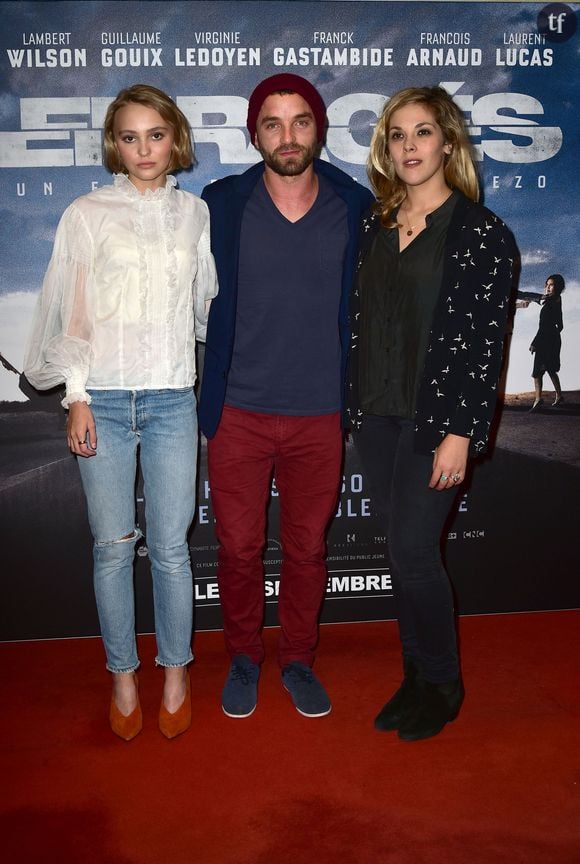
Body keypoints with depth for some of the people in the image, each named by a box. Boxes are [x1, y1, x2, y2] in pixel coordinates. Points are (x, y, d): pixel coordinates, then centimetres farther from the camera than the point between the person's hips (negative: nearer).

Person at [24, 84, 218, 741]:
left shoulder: (196, 214, 10)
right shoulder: (88, 214, 4)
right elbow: (74, 315, 3)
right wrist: (77, 398, -3)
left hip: (172, 398, 1)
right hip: (104, 399, 0)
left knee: (170, 547, 3)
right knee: (112, 545, 6)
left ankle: (175, 672, 23)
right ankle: (123, 675, 23)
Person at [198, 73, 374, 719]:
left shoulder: (355, 208, 0)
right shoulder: (222, 205, -2)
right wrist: (207, 399, -2)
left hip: (319, 416, 1)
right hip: (238, 413, 0)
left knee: (307, 548, 13)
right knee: (238, 547, 9)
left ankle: (297, 660, 34)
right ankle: (243, 657, 33)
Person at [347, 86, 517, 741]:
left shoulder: (481, 232, -6)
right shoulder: (374, 226, 11)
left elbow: (485, 340, -10)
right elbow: (359, 322, 12)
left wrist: (460, 433, -14)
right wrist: (355, 407, 8)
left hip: (436, 415, -5)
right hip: (376, 415, 5)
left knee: (413, 549, -5)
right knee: (401, 548, 11)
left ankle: (442, 683, 19)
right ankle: (416, 675, 27)